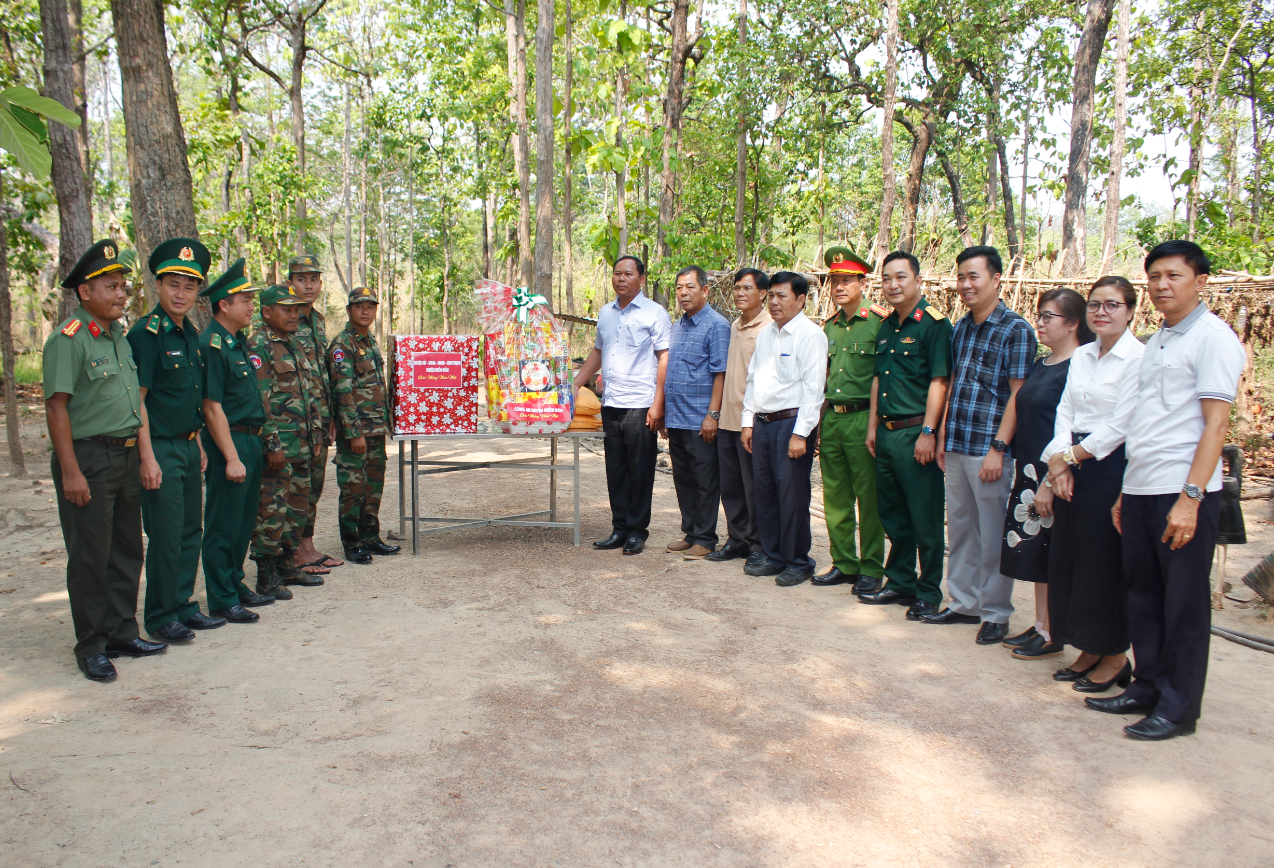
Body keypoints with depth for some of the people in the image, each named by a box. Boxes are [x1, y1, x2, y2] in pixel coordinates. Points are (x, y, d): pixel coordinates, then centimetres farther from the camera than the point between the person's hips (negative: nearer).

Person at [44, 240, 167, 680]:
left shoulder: (119, 336, 14)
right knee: (90, 556, 0)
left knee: (127, 549, 13)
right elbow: (57, 406, -14)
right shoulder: (67, 339, -10)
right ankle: (91, 647, 11)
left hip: (127, 457, 8)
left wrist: (146, 456, 15)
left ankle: (122, 632, 25)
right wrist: (70, 471, -19)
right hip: (88, 459, -8)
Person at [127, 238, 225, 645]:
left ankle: (183, 605, 25)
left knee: (191, 531, 13)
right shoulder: (145, 333, -12)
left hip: (188, 446, 8)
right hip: (160, 447, -8)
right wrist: (147, 457, -18)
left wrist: (198, 443, 17)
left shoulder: (190, 334, 12)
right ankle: (160, 617, 12)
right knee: (166, 536, -2)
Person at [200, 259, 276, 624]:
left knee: (244, 521, 16)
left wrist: (251, 445, 17)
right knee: (224, 525, -1)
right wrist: (231, 457, -21)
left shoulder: (238, 341, 14)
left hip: (249, 440, 9)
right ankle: (222, 601, 8)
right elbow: (212, 407, -18)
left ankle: (235, 585, 28)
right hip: (229, 442, -9)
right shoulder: (212, 345, -15)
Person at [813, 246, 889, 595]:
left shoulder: (878, 322, -4)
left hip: (862, 418, -6)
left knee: (869, 497, 0)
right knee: (835, 497, 11)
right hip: (831, 418, 6)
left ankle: (872, 569, 10)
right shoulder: (829, 327, 15)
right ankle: (843, 563, 22)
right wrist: (819, 423, 15)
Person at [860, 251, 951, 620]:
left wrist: (928, 432, -18)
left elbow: (938, 381, -13)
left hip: (915, 432, -8)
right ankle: (900, 582, 27)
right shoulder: (886, 327, 15)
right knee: (892, 513, 15)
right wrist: (873, 426, 16)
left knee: (925, 519, -1)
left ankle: (928, 593, 11)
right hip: (886, 433, 8)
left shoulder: (933, 323, -9)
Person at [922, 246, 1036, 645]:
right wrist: (943, 436, 14)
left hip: (989, 450, -7)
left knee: (993, 536, 2)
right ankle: (963, 603, 27)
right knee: (959, 529, 14)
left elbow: (1017, 395, -12)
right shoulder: (961, 327, 13)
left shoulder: (1016, 329, -8)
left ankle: (996, 614, 15)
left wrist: (998, 449, -17)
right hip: (956, 448, 7)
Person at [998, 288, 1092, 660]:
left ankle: (1053, 635, 11)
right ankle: (1040, 625, 24)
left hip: (1055, 474, -8)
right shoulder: (1042, 363, 13)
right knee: (1035, 549, 13)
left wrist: (1050, 482, -19)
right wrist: (1025, 472, 15)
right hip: (1030, 471, 9)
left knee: (1053, 553, 0)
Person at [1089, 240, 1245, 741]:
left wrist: (1190, 497, -20)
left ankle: (1179, 707, 13)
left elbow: (1215, 423, -14)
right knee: (1143, 596, 13)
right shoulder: (1157, 341, 17)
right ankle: (1147, 688, 26)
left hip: (1183, 494, -8)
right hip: (1141, 492, 8)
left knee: (1184, 605, 2)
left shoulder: (1213, 338, -7)